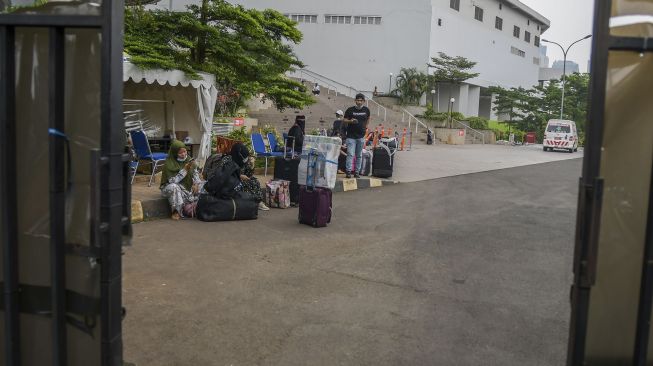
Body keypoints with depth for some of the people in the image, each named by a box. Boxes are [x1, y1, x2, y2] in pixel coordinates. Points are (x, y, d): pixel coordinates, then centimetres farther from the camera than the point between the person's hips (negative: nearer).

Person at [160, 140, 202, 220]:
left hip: (188, 186, 5)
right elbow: (172, 181, -22)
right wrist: (184, 170, -28)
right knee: (173, 187, -37)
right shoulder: (168, 164, -15)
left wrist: (196, 183, -20)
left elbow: (195, 174, 2)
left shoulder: (189, 160, 0)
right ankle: (176, 211, -25)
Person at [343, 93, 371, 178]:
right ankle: (349, 171, -11)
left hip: (361, 136, 3)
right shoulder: (350, 110, -3)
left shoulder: (366, 110, 6)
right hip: (351, 136, -3)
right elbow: (344, 120, 0)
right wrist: (350, 121, -18)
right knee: (350, 154, -11)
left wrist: (365, 126, 15)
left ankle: (357, 171, 14)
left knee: (359, 155, 8)